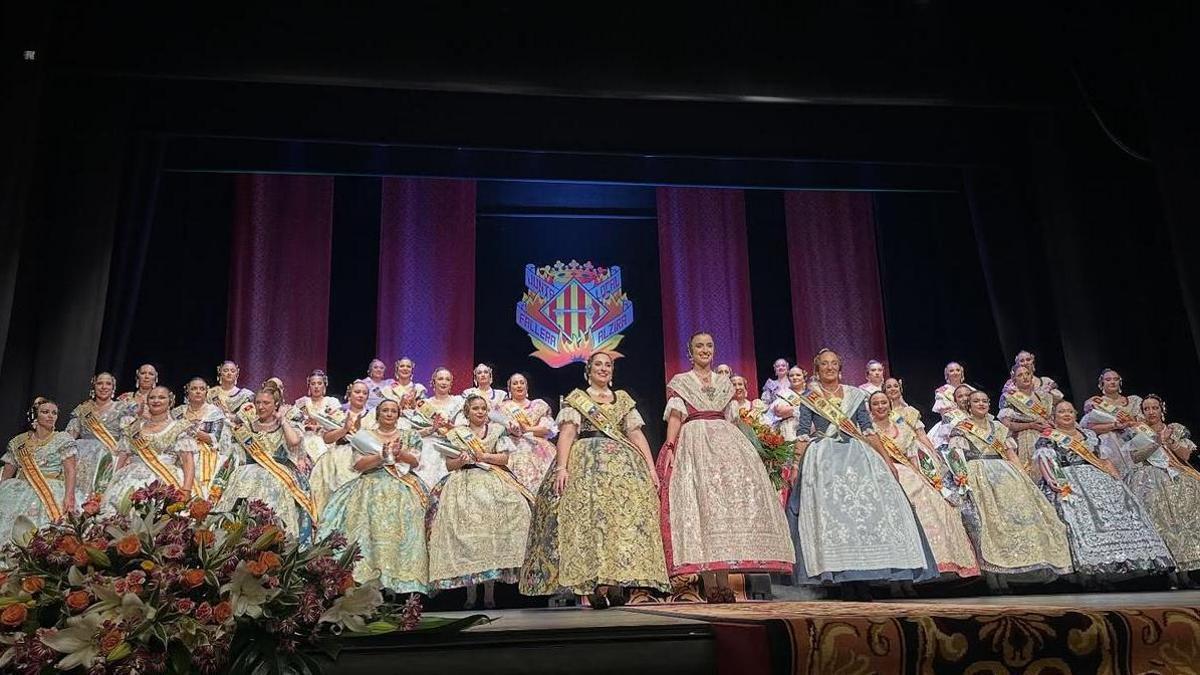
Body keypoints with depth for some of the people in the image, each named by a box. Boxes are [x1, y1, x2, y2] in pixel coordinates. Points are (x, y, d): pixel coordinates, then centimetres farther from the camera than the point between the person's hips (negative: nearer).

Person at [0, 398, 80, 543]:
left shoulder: (63, 439, 7)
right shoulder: (18, 442, 16)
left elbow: (70, 471, -4)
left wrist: (69, 496, -19)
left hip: (52, 490, -3)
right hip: (20, 490, 3)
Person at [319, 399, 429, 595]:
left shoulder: (408, 436, 16)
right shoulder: (366, 436, 13)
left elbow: (415, 461, 6)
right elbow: (358, 465, 2)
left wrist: (399, 454, -12)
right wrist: (381, 456, -11)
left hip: (402, 490, 0)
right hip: (372, 488, 0)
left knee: (401, 528, -18)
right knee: (370, 526, -20)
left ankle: (400, 577, -21)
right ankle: (369, 575, -22)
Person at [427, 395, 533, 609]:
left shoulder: (497, 430, 16)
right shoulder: (455, 434, 16)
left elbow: (504, 458, 7)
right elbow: (449, 465, 11)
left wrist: (480, 456, -5)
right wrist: (461, 460, -9)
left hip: (493, 483, 0)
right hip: (464, 484, 0)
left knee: (491, 526, -19)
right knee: (465, 527, -18)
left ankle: (489, 592, -15)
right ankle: (470, 593, -13)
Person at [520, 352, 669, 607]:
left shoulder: (624, 400, 24)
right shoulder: (575, 399, 15)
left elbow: (637, 435, 16)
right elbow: (567, 433, 2)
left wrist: (651, 468, 3)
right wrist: (561, 467, -14)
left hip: (622, 462, 3)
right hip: (586, 462, -3)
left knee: (627, 507, -19)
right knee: (589, 510, -21)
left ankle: (616, 579, -24)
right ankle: (594, 583, -26)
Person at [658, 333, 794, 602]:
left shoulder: (724, 382, 23)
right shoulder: (680, 382, 11)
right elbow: (675, 416, -1)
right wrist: (670, 447, -14)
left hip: (726, 441, 4)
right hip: (694, 444, -4)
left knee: (730, 494, -11)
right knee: (701, 498, -16)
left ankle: (724, 581, -12)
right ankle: (709, 583, -19)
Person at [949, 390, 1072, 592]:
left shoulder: (998, 428, 24)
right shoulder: (961, 429, 10)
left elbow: (1011, 454, 19)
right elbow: (957, 458, -1)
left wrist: (1023, 476, 4)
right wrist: (963, 479, -16)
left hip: (1004, 473, 5)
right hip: (976, 475, -5)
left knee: (1023, 506, -17)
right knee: (988, 514, -26)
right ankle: (992, 573, -31)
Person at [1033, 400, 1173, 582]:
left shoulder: (1089, 434, 27)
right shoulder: (1048, 438, 10)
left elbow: (1103, 458, 26)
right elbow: (1044, 459, -6)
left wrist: (1114, 472, 7)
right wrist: (1051, 479, -24)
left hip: (1097, 476, 6)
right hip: (1069, 479, -5)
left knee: (1123, 503, -18)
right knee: (1081, 508, -32)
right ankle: (1092, 560, -41)